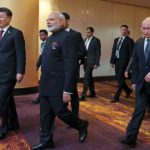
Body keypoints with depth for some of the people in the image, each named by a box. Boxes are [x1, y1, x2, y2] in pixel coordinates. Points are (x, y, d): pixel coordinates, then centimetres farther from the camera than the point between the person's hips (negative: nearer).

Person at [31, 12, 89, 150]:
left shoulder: (67, 37, -14)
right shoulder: (50, 38, 15)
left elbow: (71, 65, -20)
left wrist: (67, 90, -23)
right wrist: (43, 82, 14)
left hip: (58, 86, -8)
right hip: (45, 84, 8)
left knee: (60, 112, 2)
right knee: (45, 115, 12)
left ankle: (81, 125, 28)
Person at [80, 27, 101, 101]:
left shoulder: (96, 40, -7)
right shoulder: (85, 40, 13)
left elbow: (98, 52, -9)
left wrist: (97, 63, -13)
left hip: (91, 61, -7)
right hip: (85, 61, 7)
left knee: (86, 78, -12)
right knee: (89, 77, 14)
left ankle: (83, 95, -10)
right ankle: (92, 93, 25)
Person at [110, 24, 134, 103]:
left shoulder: (129, 40, -4)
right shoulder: (116, 39, 15)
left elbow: (131, 53, -7)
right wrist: (112, 61, 10)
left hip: (123, 62, -7)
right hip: (117, 61, 7)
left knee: (120, 79, -5)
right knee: (118, 79, 12)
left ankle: (116, 97, 1)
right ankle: (128, 90, 35)